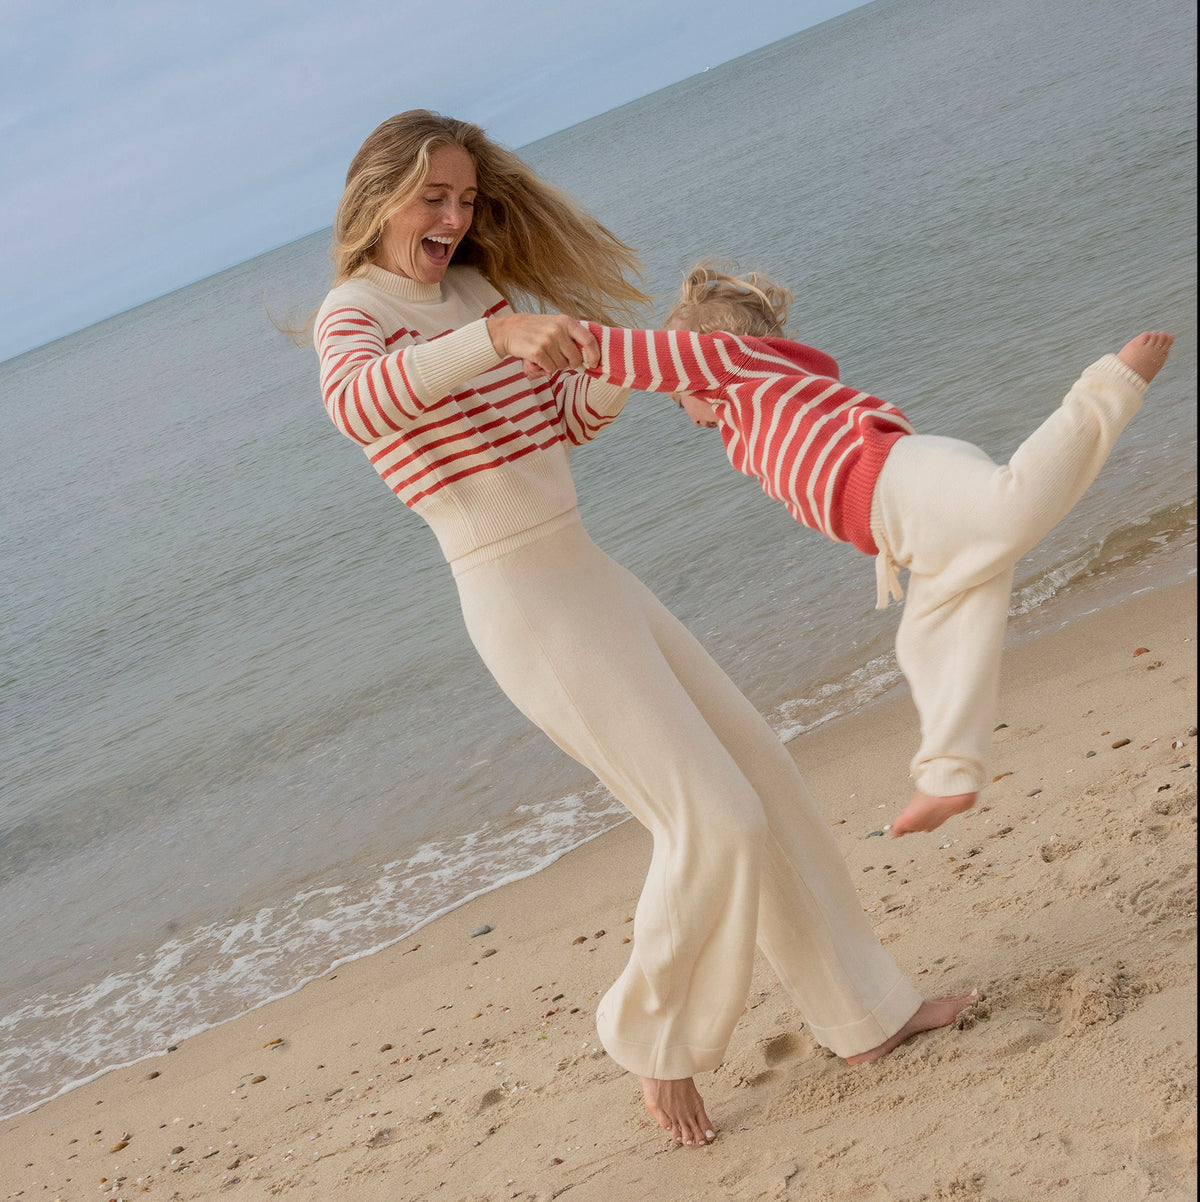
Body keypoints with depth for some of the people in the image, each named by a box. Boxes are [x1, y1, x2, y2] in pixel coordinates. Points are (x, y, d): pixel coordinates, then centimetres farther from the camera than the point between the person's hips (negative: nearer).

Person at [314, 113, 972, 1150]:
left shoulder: (481, 289, 15)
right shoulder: (355, 314, -8)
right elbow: (354, 403, -34)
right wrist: (495, 338, -46)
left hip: (591, 578, 9)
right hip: (523, 607, -8)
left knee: (762, 773, 9)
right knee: (711, 820, -11)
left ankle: (866, 1013, 23)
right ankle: (655, 1041, 12)